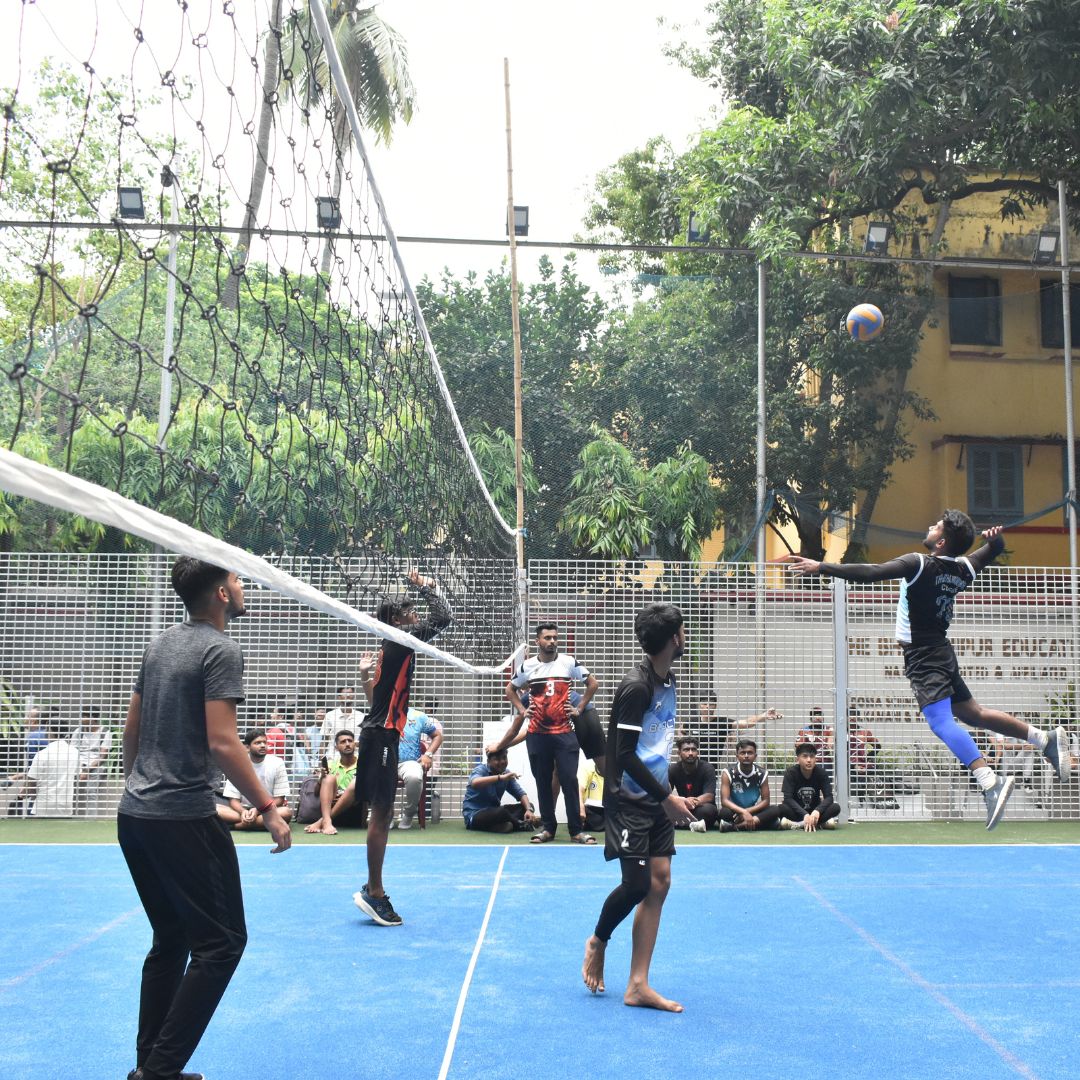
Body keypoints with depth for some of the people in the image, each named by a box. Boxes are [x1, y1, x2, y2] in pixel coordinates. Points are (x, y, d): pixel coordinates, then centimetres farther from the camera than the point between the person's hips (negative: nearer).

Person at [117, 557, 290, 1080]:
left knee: (171, 939, 17)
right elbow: (221, 743, -20)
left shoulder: (159, 644, 12)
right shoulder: (220, 651, -13)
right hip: (182, 819, -9)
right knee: (221, 943, 0)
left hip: (134, 815, 9)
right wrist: (268, 808, -16)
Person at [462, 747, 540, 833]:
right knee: (501, 812, -35)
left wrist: (529, 810, -21)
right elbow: (474, 783, -38)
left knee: (528, 806, -3)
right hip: (474, 814, -7)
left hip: (494, 812, 7)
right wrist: (500, 777, -47)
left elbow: (521, 794, -1)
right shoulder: (481, 769, -14)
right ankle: (521, 825, -7)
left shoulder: (506, 774, 5)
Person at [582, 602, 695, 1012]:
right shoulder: (636, 687, -19)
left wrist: (668, 793, 15)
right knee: (637, 883, -9)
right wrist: (667, 798, -18)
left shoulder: (668, 682, 9)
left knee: (659, 883, 2)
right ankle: (598, 941, 22)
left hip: (656, 800, 8)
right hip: (628, 801, -8)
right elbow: (625, 755, -21)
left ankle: (638, 986, 7)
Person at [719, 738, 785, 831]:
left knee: (776, 810, -26)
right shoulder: (728, 773, -9)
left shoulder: (762, 773, -2)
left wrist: (748, 811, -19)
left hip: (753, 811, 3)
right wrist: (743, 812, -33)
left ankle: (735, 826, -32)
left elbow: (766, 801, -3)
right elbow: (724, 801, -17)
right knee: (724, 812, -35)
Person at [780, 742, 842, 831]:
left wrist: (817, 811, -37)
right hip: (797, 812, -2)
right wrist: (805, 815, -38)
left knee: (835, 807, -26)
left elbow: (829, 797, -17)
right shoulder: (791, 773, -16)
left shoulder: (821, 772, -10)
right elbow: (788, 798, -24)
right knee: (782, 808, -34)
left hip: (814, 811, 2)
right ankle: (820, 823, -25)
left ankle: (798, 824, -25)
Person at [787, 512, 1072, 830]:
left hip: (923, 656, -9)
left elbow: (870, 572, -25)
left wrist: (820, 567, -23)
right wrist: (995, 537, 1)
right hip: (940, 651, 9)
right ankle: (1046, 739, 25)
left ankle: (990, 782, -32)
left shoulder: (919, 564, -17)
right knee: (972, 712, 21)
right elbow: (994, 549, 26)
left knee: (940, 720, -20)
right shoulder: (962, 568, 7)